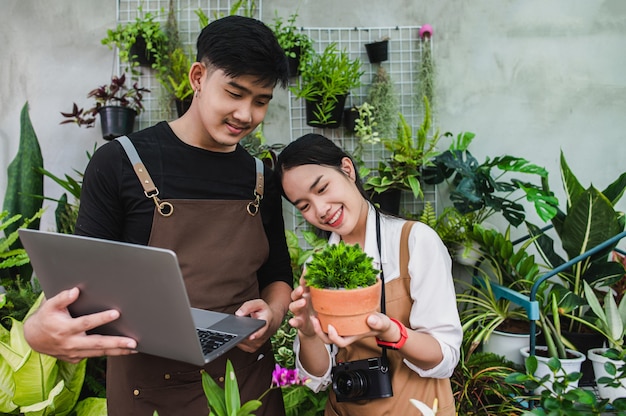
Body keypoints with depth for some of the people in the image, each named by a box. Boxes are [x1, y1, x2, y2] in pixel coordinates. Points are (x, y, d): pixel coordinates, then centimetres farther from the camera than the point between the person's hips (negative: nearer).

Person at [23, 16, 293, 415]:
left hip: (247, 380, 4)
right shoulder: (120, 164, -9)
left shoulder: (262, 180, 3)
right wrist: (39, 329, -27)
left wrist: (273, 313, -12)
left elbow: (277, 275, 9)